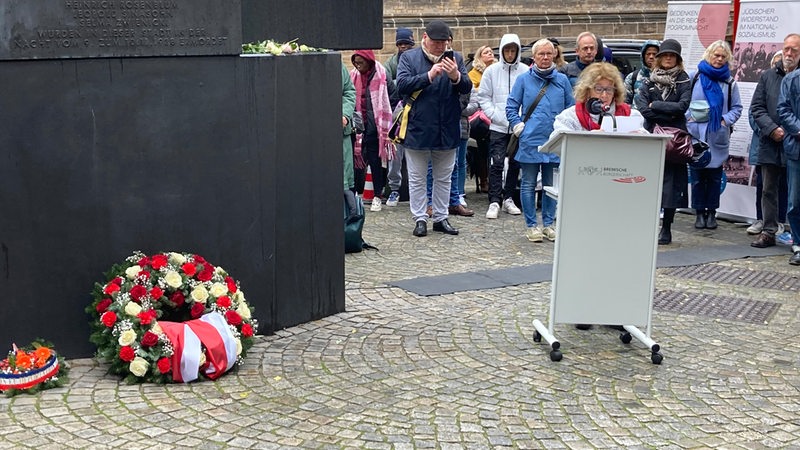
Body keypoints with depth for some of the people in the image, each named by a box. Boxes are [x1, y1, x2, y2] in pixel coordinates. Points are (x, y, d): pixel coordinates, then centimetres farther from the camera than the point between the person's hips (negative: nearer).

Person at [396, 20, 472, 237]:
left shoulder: (456, 58, 4)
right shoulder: (409, 57, -2)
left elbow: (467, 88, -3)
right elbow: (402, 85, -15)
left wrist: (456, 77, -25)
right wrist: (429, 76, -25)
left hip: (447, 131, 3)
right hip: (417, 129, -2)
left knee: (444, 178, 13)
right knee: (417, 178, 6)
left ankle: (441, 218, 23)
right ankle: (420, 219, 15)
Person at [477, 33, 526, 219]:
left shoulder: (525, 71, 0)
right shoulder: (492, 70, 2)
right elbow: (483, 96, 4)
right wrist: (493, 114, -8)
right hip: (498, 127, -1)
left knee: (515, 164, 9)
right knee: (496, 164, -6)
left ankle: (508, 199, 22)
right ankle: (494, 202, -2)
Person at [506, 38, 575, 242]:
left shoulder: (562, 80, 7)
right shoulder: (524, 79, 3)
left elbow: (571, 108, 13)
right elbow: (511, 107, 6)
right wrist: (518, 126, -5)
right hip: (530, 141, -2)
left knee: (551, 185, 9)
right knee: (529, 185, 3)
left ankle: (548, 224, 19)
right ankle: (531, 225, 11)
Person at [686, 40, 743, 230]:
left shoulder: (730, 82, 10)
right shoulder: (695, 77, 6)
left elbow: (737, 108, 12)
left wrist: (726, 120, -4)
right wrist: (689, 117, -8)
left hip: (718, 137, 1)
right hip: (696, 134, -1)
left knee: (715, 176, 4)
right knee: (697, 176, 1)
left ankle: (711, 212, 14)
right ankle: (699, 212, 11)